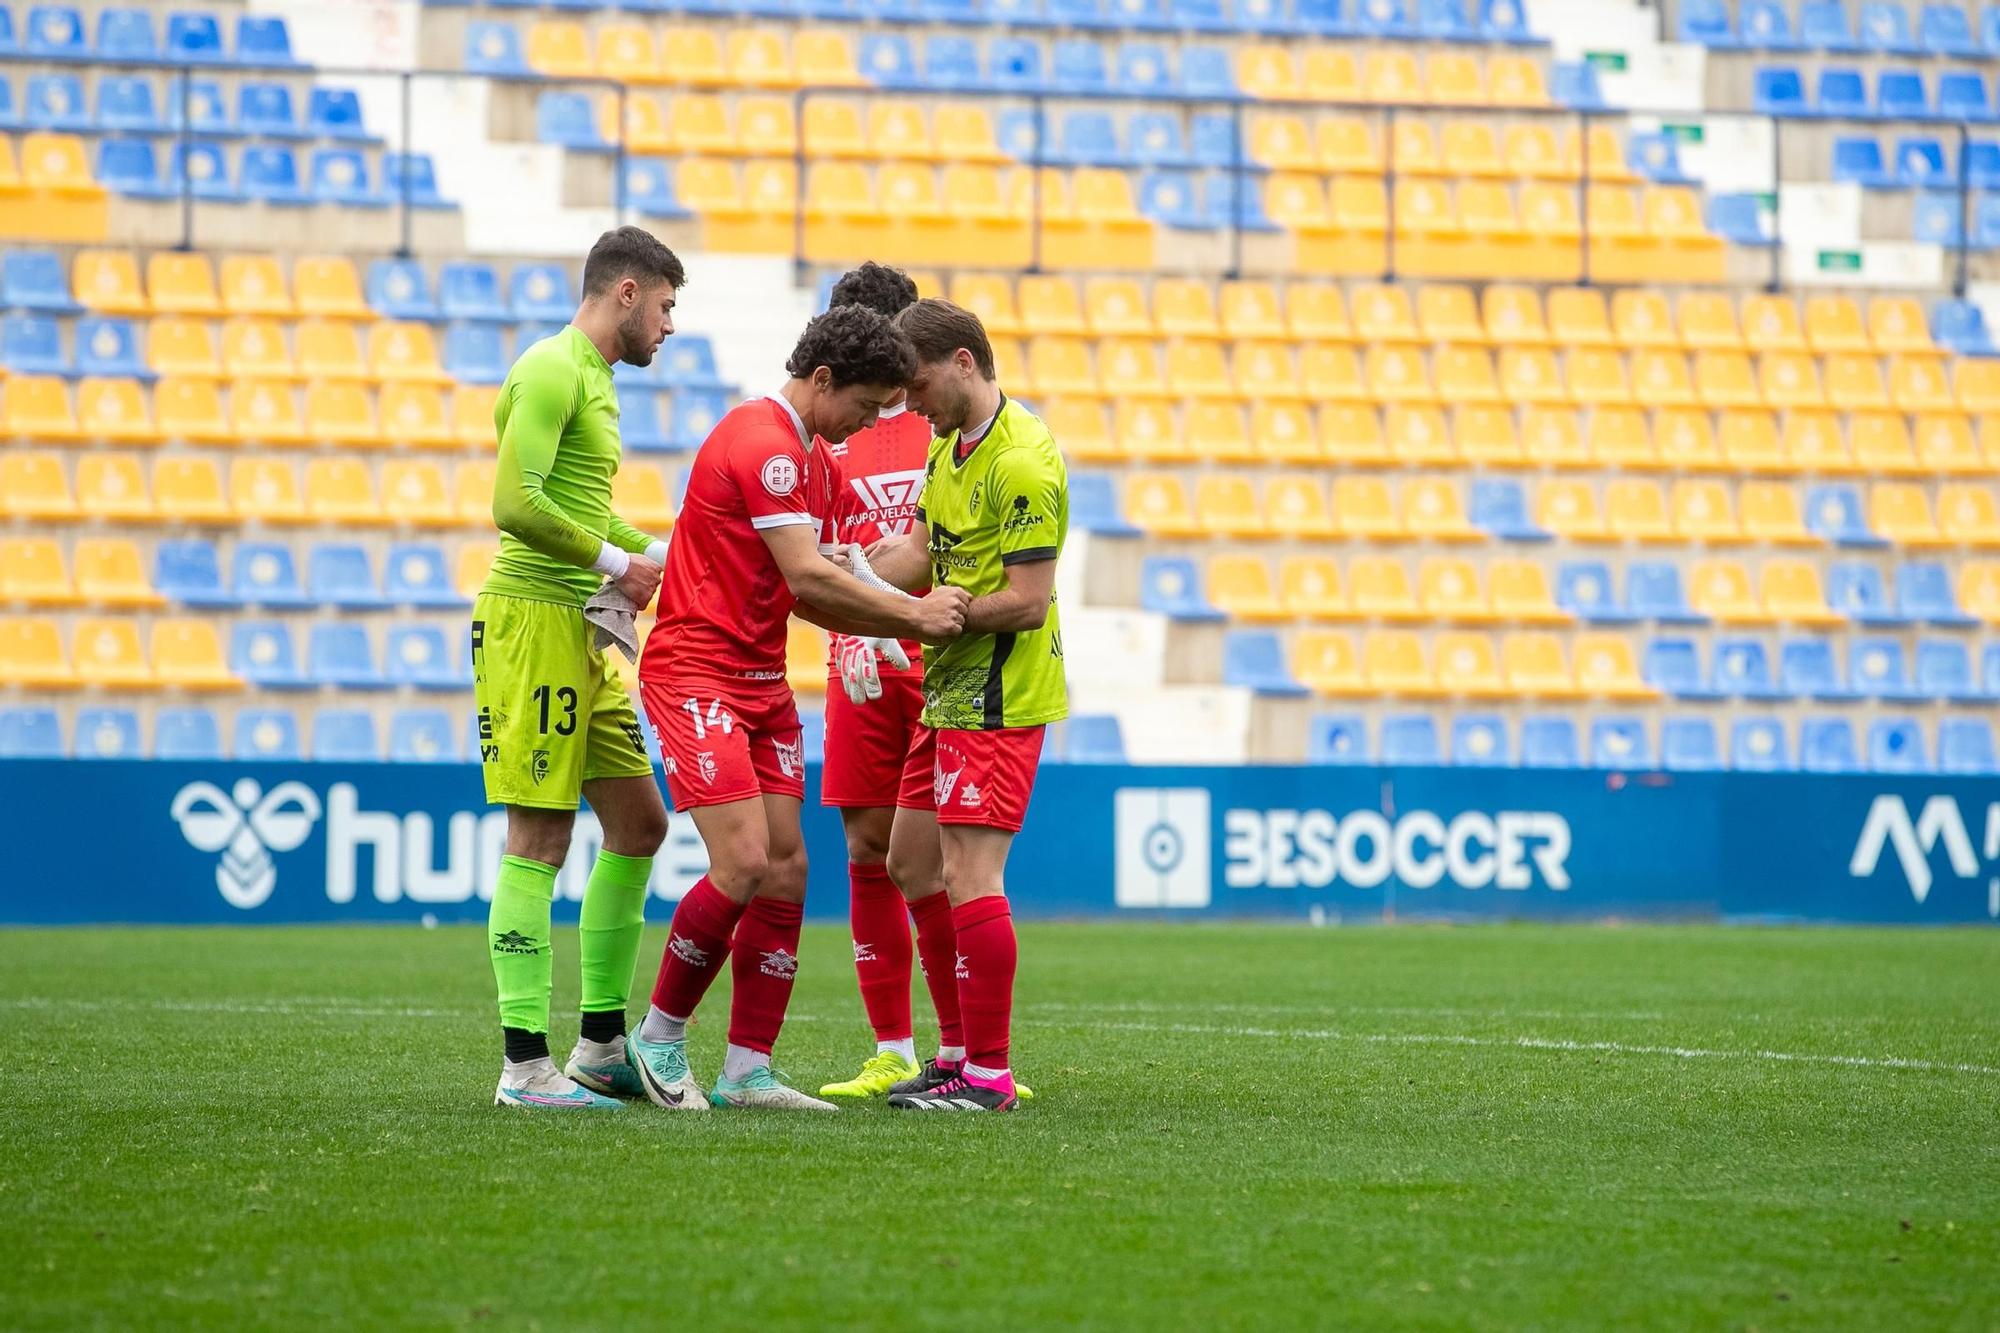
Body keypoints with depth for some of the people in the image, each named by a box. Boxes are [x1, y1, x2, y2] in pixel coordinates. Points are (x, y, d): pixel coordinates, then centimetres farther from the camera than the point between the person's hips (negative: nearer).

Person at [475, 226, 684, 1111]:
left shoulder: (592, 379, 20)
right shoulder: (552, 372, -12)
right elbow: (516, 504, -22)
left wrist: (654, 555, 12)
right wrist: (615, 564, -14)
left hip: (583, 635, 10)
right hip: (533, 617, -10)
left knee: (639, 825, 12)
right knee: (540, 840, -8)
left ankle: (602, 1047, 19)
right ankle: (525, 1066, -6)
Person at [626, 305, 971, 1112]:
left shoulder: (810, 457, 17)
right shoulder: (763, 444, -15)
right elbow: (807, 577, -21)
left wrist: (904, 625, 6)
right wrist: (912, 612, -13)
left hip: (762, 681, 10)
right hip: (696, 674, -10)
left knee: (786, 871, 2)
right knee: (743, 866, -16)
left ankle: (748, 1072, 5)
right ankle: (659, 1038, 1)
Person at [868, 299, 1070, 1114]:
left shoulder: (1020, 465, -19)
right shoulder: (950, 446, 12)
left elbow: (1029, 600, -21)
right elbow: (918, 557, 12)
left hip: (996, 700, -11)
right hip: (950, 690, 11)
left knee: (971, 875, -11)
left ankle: (988, 1076, -7)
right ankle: (960, 1052, 22)